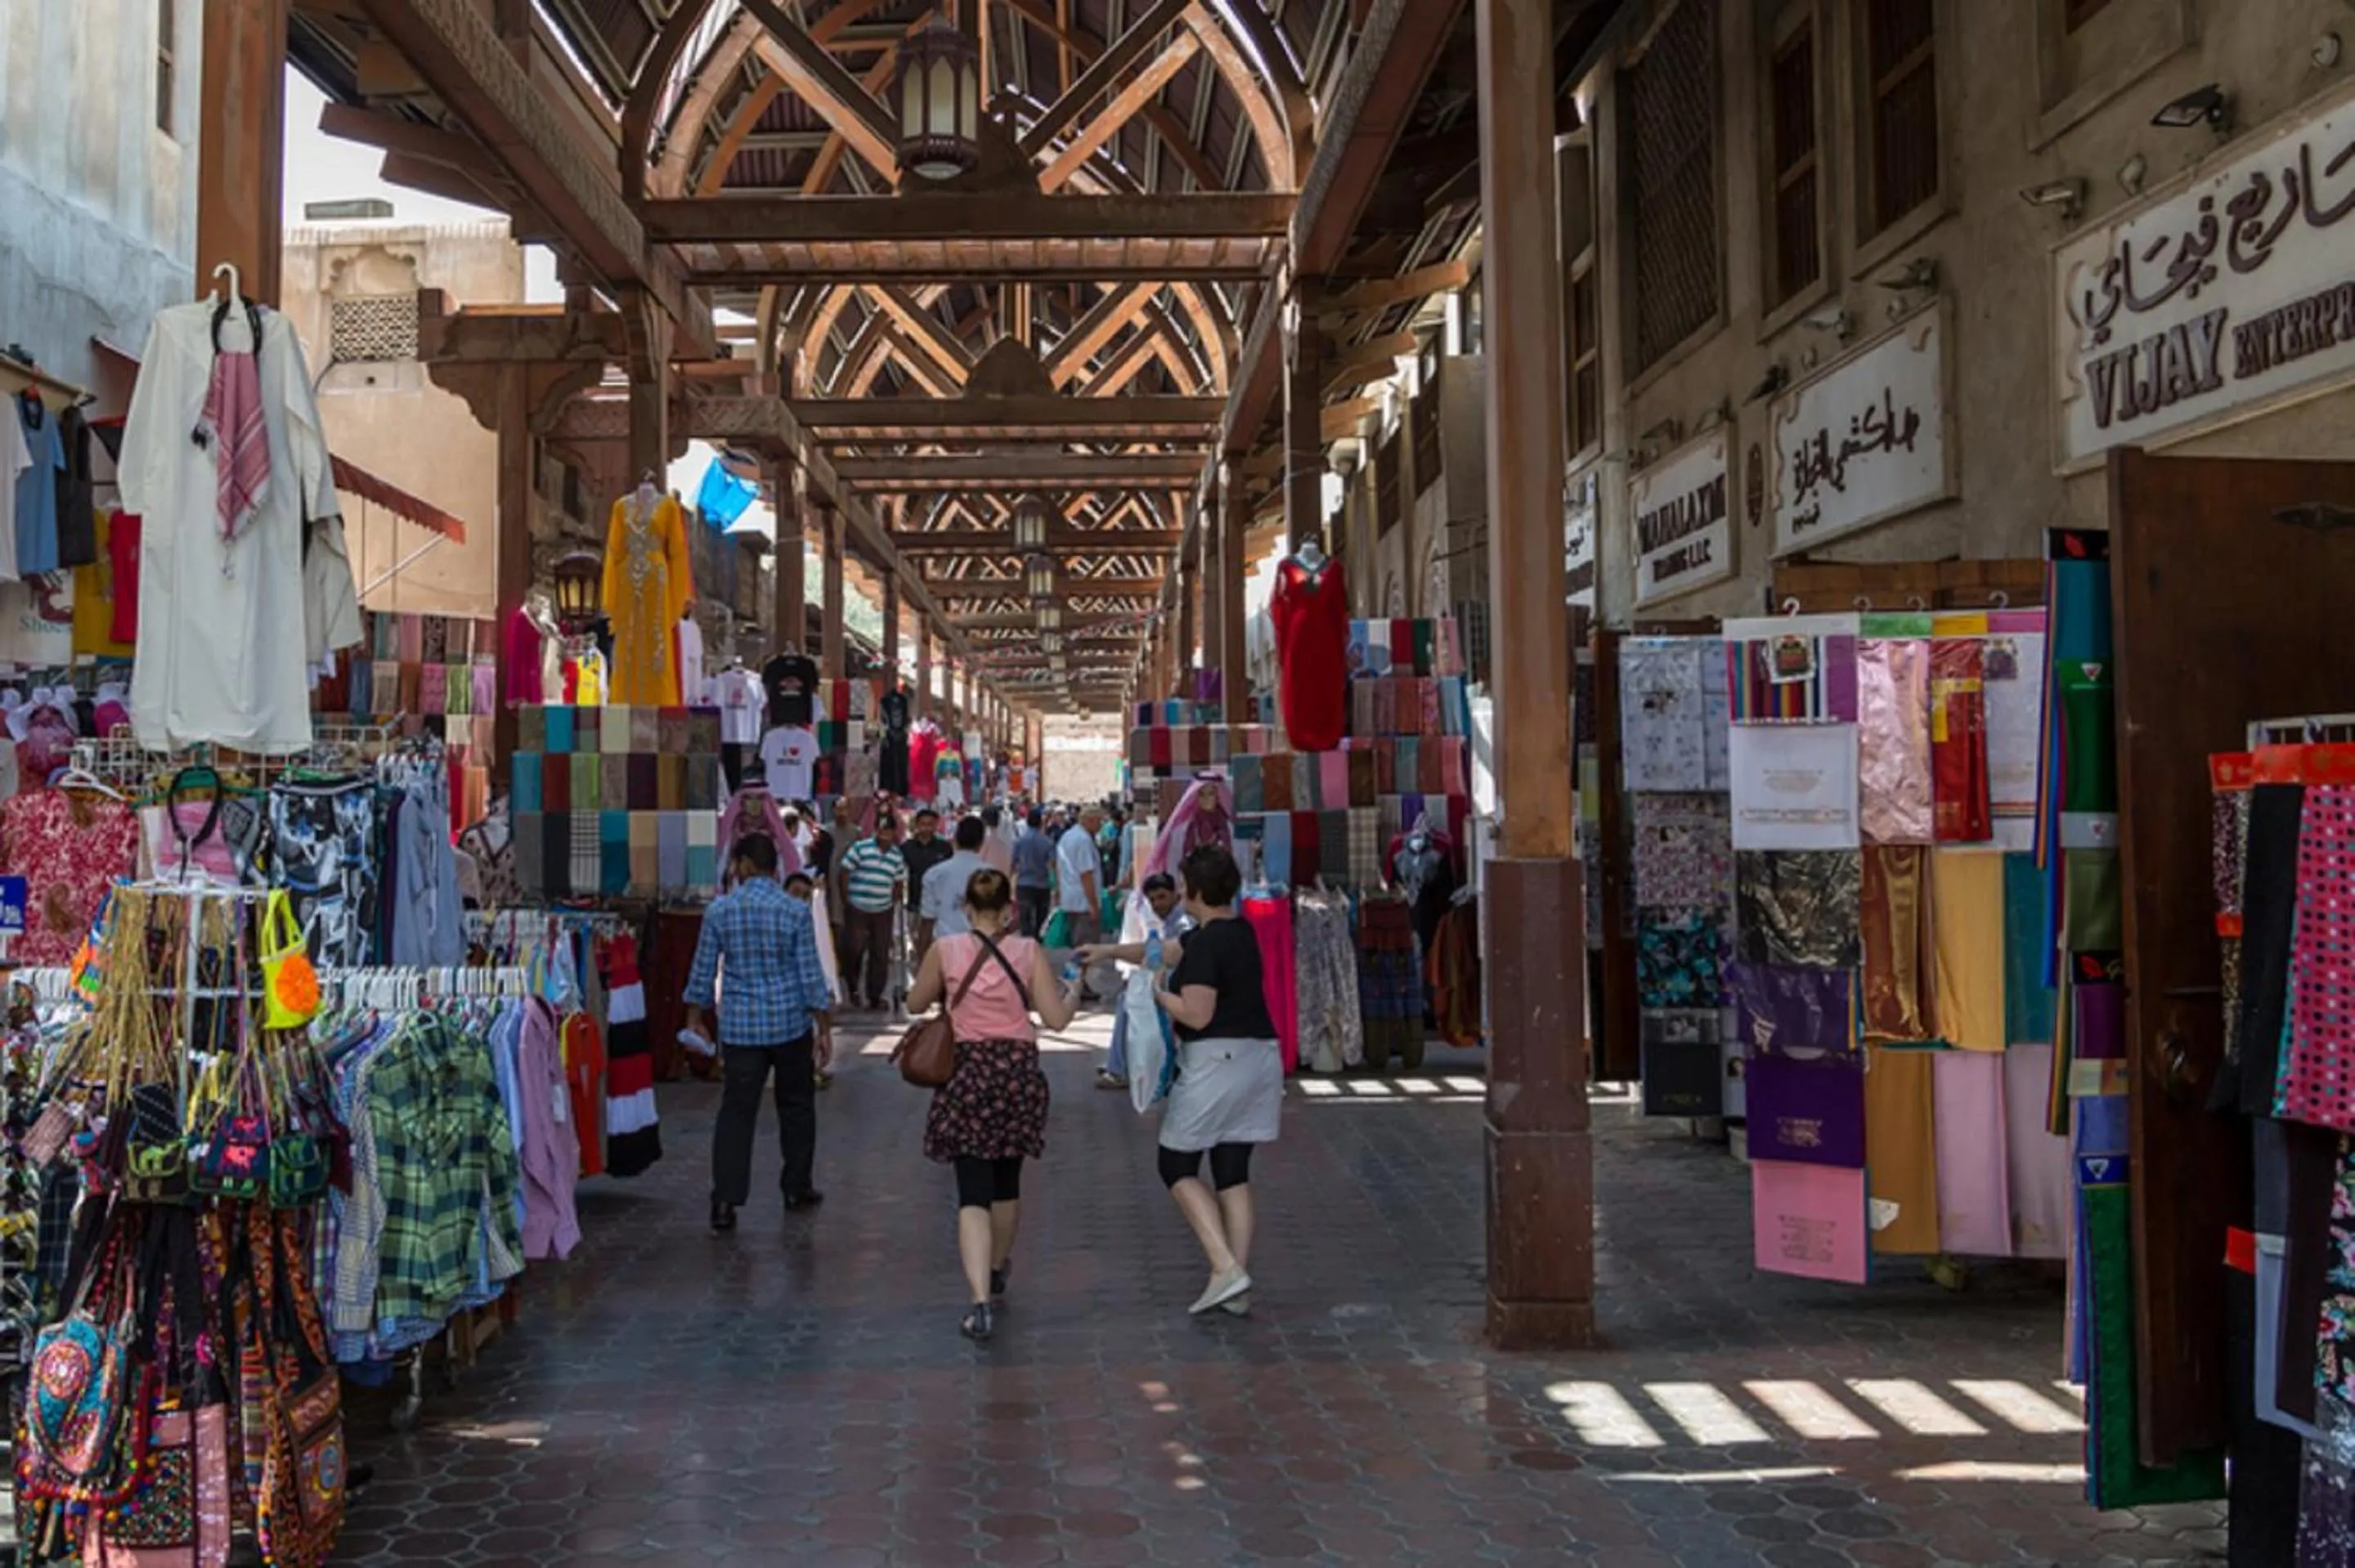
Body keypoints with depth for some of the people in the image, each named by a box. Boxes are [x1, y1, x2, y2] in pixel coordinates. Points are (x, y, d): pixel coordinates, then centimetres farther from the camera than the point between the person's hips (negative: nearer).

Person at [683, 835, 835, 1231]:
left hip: (740, 1025, 0)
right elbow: (811, 975, -7)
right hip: (790, 1023, 0)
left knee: (736, 1112, 3)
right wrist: (824, 1029, 0)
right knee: (796, 1106, 16)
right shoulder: (795, 911, -7)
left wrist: (695, 1019, 14)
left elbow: (703, 971, 1)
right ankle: (797, 1189, 24)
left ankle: (725, 1201, -4)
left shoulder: (719, 910, -4)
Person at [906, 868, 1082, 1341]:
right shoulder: (1029, 952, -4)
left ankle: (982, 1300, -18)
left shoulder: (945, 951, -4)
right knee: (1007, 1181, 22)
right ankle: (997, 1272, 43)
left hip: (968, 1072, -2)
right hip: (1020, 1072, 2)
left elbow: (916, 1004, 9)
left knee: (973, 1194, -3)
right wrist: (1072, 994, 14)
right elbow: (1056, 1019, -5)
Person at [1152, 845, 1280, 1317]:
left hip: (1215, 1063, -8)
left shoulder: (1206, 943, -16)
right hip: (1260, 1058, 9)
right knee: (1234, 1174, 11)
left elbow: (1197, 1014, -20)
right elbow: (1165, 950, 23)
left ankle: (1225, 1267, -6)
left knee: (1177, 1167, 6)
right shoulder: (1242, 932, 12)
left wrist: (1155, 992, -4)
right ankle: (1238, 1289, 12)